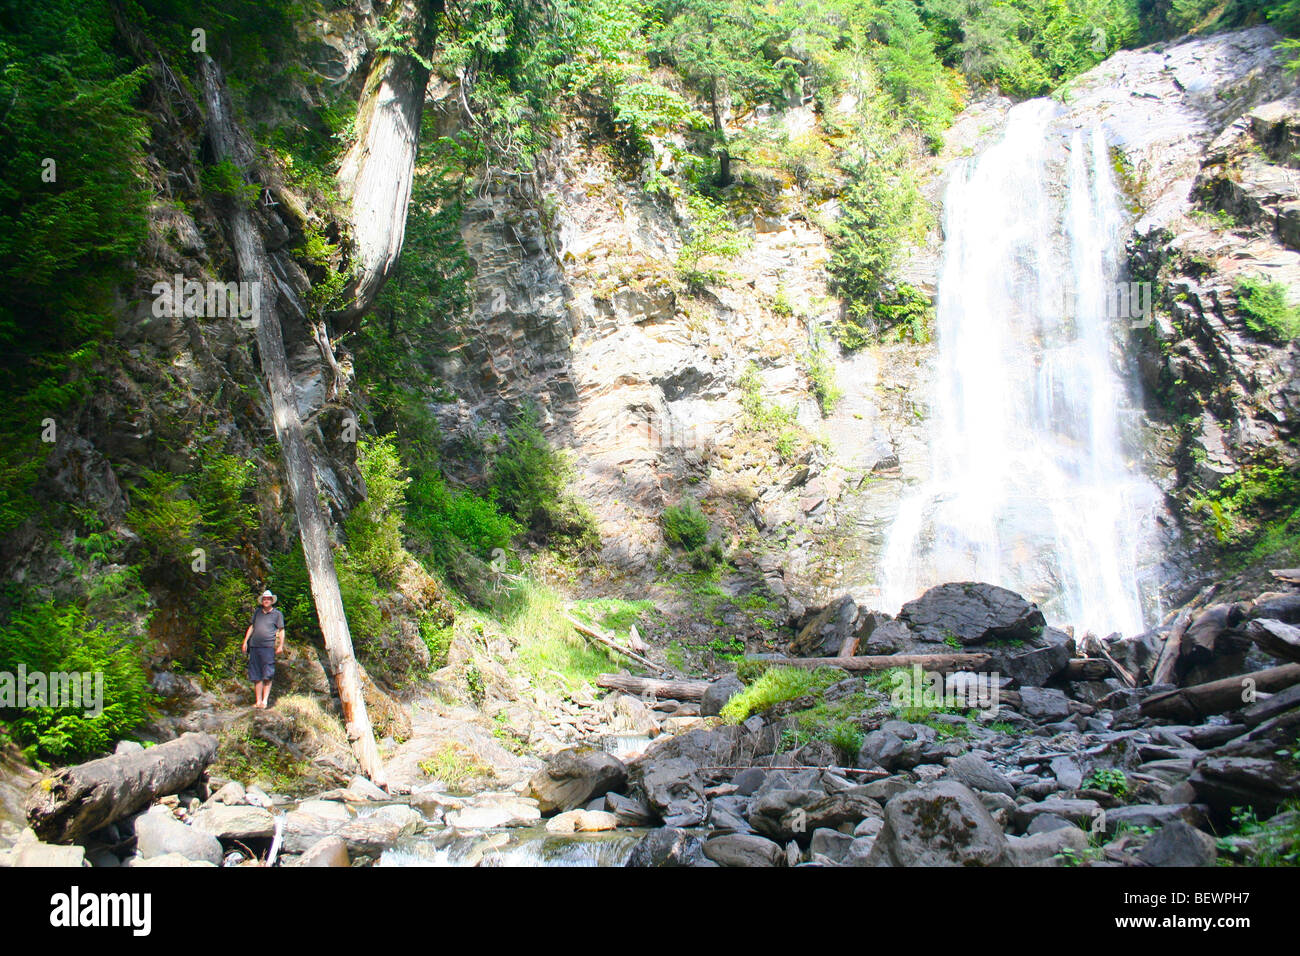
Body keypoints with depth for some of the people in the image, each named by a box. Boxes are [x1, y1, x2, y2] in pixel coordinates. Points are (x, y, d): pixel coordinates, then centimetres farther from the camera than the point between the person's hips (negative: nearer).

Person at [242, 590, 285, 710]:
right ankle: (258, 701, 8)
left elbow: (281, 630, 6)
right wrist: (245, 641, 17)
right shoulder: (257, 612, 17)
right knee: (256, 676, 4)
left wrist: (281, 646, -2)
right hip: (254, 646, 4)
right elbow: (252, 627, 24)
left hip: (268, 647, -4)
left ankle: (265, 701, -7)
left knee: (267, 675, -9)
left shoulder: (277, 614, 7)